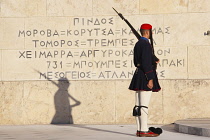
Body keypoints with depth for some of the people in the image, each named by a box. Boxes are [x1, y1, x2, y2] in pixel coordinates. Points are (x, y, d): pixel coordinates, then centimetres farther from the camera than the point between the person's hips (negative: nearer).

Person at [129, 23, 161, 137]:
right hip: (146, 76, -10)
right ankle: (144, 131, -10)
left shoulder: (137, 44, 16)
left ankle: (139, 130, 11)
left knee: (138, 105, 8)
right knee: (144, 105, -10)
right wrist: (150, 79, -21)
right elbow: (146, 63, -21)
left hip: (138, 76, 10)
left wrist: (153, 60, 25)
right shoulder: (146, 44, -14)